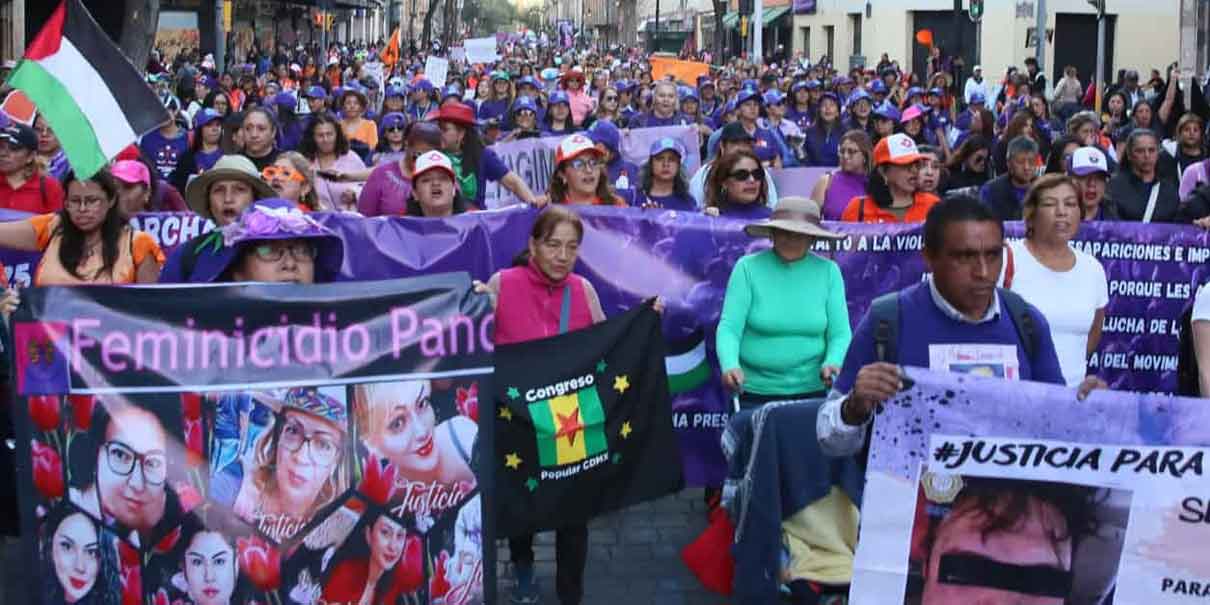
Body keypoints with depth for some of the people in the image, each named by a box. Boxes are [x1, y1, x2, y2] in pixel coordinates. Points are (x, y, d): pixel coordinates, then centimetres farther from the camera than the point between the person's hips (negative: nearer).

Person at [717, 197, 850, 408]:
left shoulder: (828, 271, 2)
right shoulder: (747, 268, -2)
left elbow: (840, 334, 0)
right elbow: (729, 327, -8)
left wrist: (832, 364, -21)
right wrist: (730, 365, -26)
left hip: (812, 393, 1)